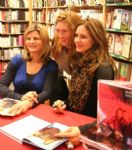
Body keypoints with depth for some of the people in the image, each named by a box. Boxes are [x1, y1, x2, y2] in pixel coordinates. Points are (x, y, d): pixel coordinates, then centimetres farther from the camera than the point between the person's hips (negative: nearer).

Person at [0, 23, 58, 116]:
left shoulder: (51, 66, -2)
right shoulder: (17, 60, 3)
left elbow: (47, 93, -13)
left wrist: (30, 102, -33)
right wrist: (21, 97, -21)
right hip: (15, 108, 2)